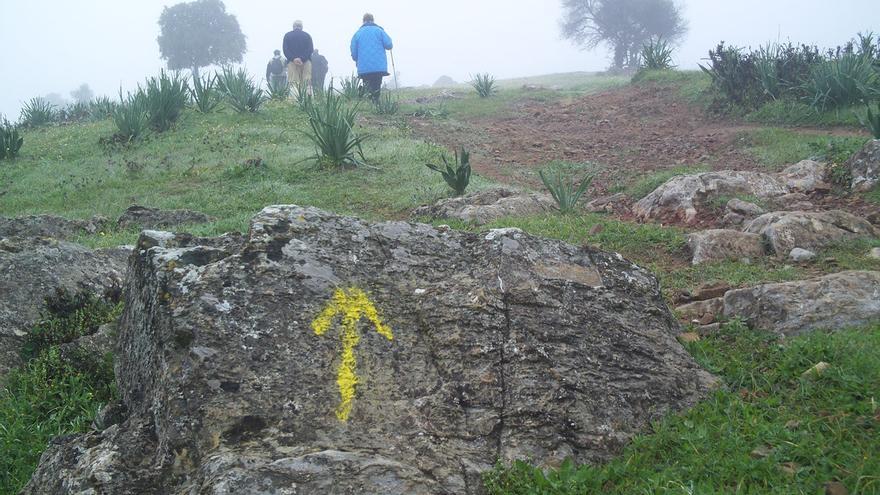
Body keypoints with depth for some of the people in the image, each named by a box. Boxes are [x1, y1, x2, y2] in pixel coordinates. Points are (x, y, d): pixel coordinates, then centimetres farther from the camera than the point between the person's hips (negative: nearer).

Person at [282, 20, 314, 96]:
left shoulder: (287, 36, 10)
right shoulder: (307, 35, 9)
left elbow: (285, 50, -1)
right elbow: (311, 49, -2)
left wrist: (293, 59, -9)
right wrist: (302, 59, -10)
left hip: (292, 61, 0)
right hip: (306, 61, 0)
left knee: (293, 84, -6)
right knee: (307, 83, -1)